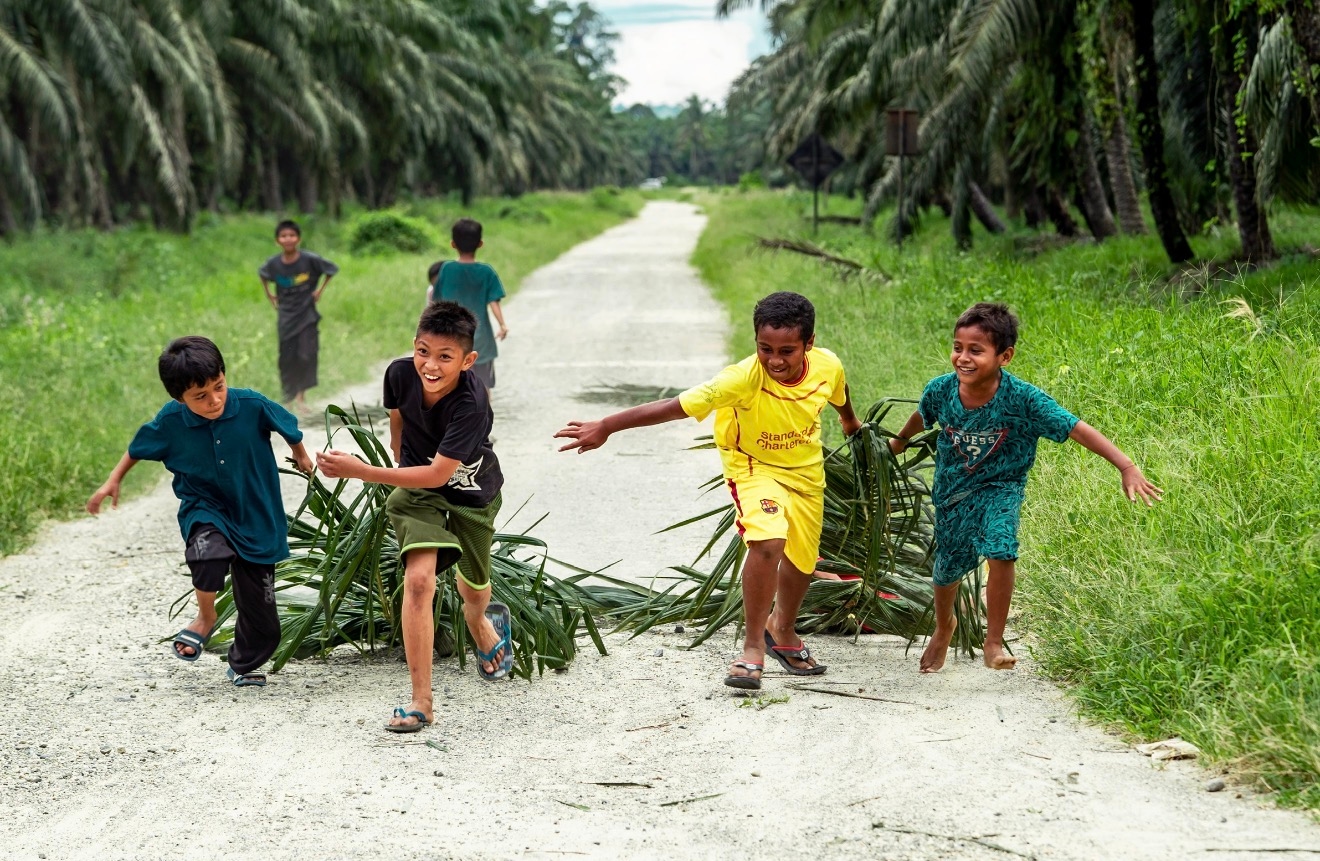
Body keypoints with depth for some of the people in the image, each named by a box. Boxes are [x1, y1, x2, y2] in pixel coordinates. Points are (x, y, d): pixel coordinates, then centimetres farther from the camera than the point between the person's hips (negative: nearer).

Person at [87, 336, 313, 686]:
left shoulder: (252, 405, -21)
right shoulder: (171, 421, -16)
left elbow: (288, 427, 1)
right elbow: (139, 447, 6)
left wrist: (301, 455, 18)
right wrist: (113, 481, 10)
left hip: (255, 517, 1)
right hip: (205, 510, -1)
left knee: (261, 618, 5)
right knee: (209, 551, -36)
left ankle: (243, 665, 36)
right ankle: (205, 618, -6)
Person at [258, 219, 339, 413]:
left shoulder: (310, 260, -16)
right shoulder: (273, 264, -9)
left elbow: (331, 269, 0)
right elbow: (262, 274, 14)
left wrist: (320, 290, -3)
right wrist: (269, 295, 7)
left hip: (307, 315, -2)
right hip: (286, 316, 2)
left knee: (306, 355, -9)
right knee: (287, 357, 2)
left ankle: (301, 395, 4)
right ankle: (290, 395, 17)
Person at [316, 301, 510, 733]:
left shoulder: (471, 404, -36)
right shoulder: (400, 373, -22)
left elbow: (438, 474, -38)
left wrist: (360, 470, -42)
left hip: (471, 494, -1)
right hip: (416, 489, 2)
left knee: (474, 586, 20)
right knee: (418, 578, -21)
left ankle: (482, 624, 60)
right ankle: (421, 701, -18)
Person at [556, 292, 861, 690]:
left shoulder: (828, 366, -22)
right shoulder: (743, 379, -36)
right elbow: (675, 406, -38)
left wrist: (850, 421, 27)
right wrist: (605, 427, -40)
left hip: (806, 470, 5)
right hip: (754, 466, -5)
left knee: (803, 560, 18)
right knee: (767, 542, -30)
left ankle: (782, 630, 49)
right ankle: (753, 648, -14)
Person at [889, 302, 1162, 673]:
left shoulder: (1023, 399, -29)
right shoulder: (941, 390, -20)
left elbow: (1077, 429, -30)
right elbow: (922, 416, 5)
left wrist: (1127, 467, -37)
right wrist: (901, 440, 27)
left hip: (1000, 487, -3)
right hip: (952, 487, 3)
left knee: (1000, 551, -27)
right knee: (948, 565, 17)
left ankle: (994, 643, -11)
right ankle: (943, 627, 50)